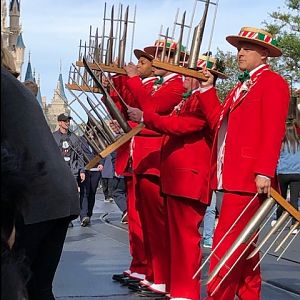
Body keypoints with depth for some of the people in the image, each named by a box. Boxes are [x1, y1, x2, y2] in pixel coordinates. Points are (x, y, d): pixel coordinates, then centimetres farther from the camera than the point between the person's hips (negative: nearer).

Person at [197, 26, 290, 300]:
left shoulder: (273, 82, -6)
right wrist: (207, 89, 11)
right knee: (243, 244, 15)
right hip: (233, 176, 10)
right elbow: (220, 121, 15)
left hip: (248, 177, -9)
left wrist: (264, 172, -23)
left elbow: (273, 131, -16)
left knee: (226, 243, -11)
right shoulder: (242, 85, 22)